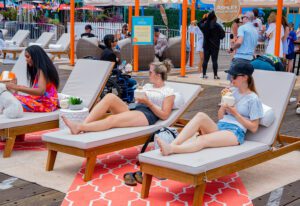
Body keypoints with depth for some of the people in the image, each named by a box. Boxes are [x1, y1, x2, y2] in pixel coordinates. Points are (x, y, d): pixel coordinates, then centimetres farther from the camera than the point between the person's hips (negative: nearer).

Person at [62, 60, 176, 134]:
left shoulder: (169, 92, 8)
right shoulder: (147, 86, 30)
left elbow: (165, 116, -2)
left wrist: (148, 103, -9)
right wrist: (139, 99, 3)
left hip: (148, 116, -7)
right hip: (133, 110, 7)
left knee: (113, 119, -34)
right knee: (110, 96, -22)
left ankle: (79, 128, -46)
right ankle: (83, 125, -35)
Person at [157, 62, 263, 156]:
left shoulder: (253, 99, 2)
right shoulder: (232, 91, 19)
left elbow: (254, 128, -1)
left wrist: (235, 113, -6)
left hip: (235, 132, -6)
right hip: (219, 127, 6)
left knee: (203, 140, -34)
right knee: (201, 115, -26)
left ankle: (171, 149, -56)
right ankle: (173, 144, -41)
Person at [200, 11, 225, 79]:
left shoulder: (204, 25, 1)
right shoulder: (217, 26, -13)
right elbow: (222, 34, -10)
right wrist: (218, 37, 7)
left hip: (206, 45, 4)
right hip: (215, 46, -4)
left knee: (205, 60, 9)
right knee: (214, 60, -2)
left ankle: (204, 74, 10)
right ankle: (215, 75, -1)